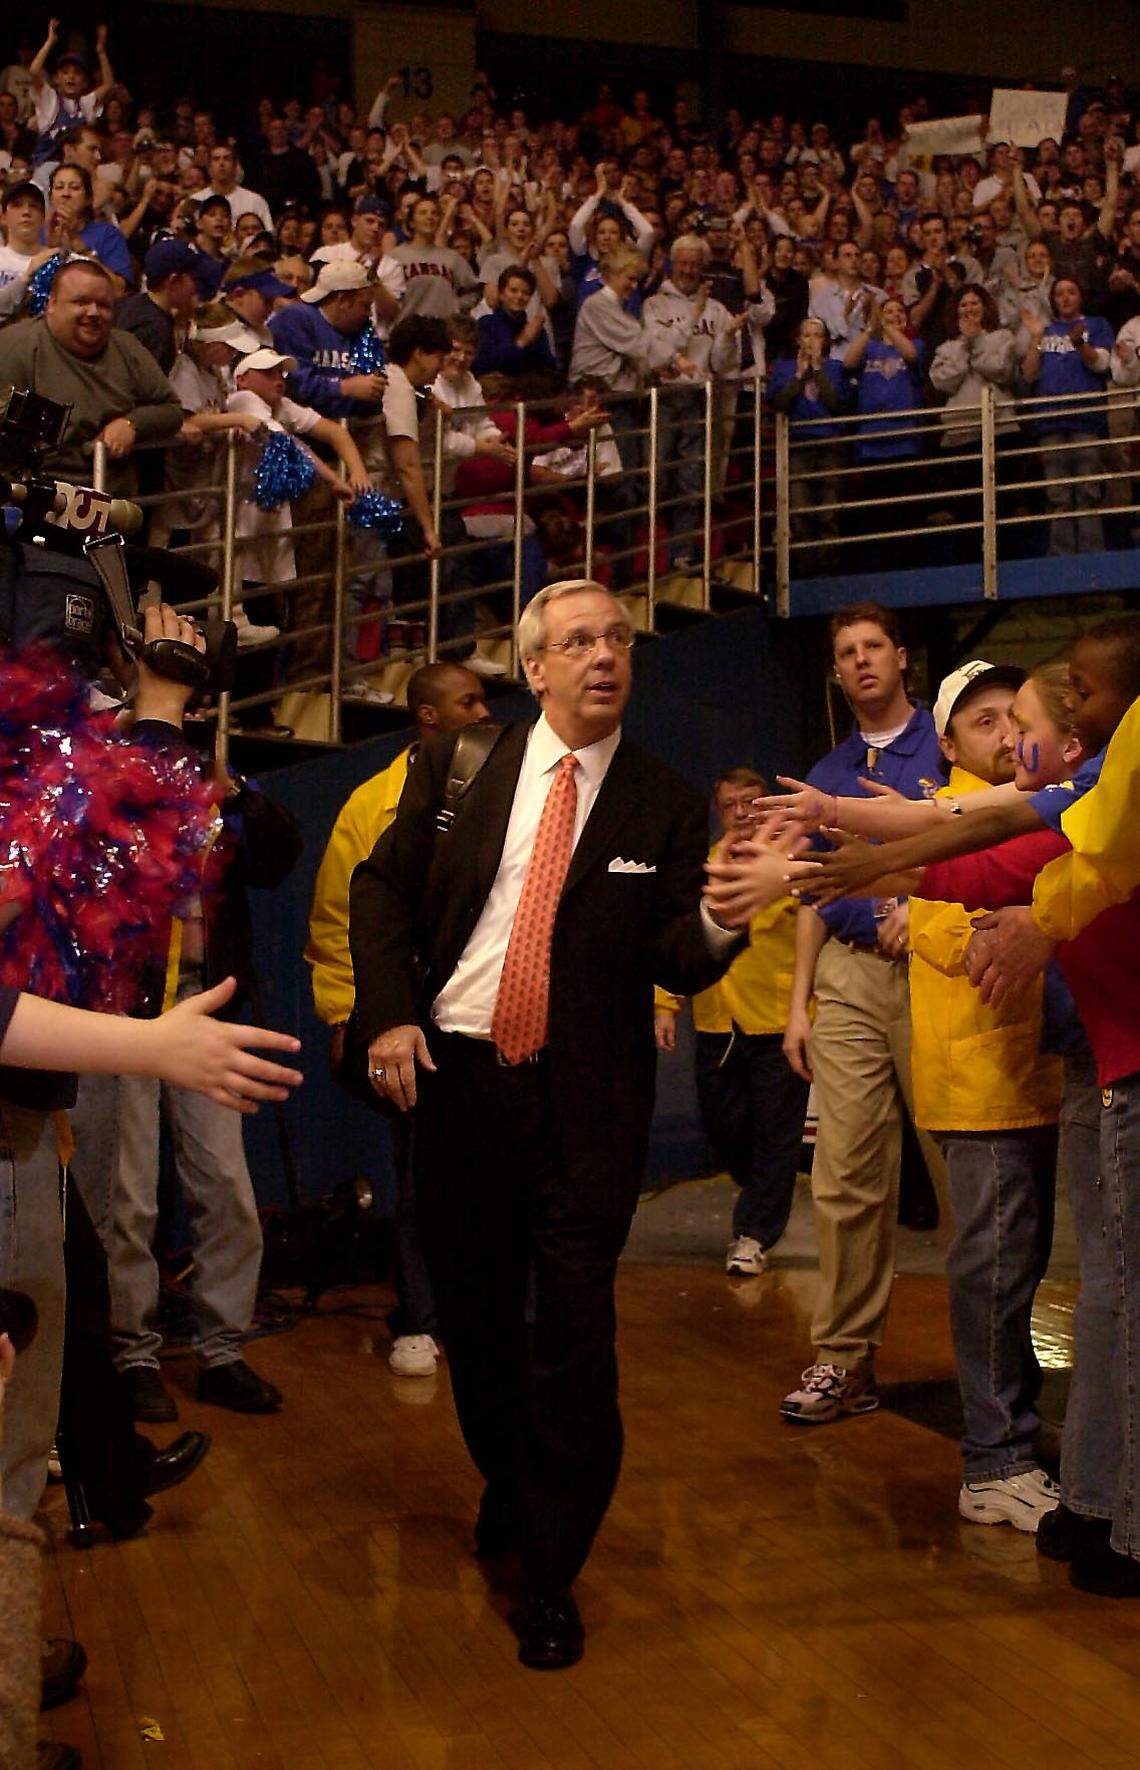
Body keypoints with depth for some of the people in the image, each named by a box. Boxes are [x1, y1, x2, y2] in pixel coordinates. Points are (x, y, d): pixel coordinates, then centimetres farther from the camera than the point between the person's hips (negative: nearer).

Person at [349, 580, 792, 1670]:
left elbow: (676, 965, -6)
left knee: (573, 1336, -3)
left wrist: (721, 914, -28)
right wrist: (389, 1014, -4)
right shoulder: (459, 768, 3)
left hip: (585, 1100, -2)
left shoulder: (665, 806, 0)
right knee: (474, 1314, 17)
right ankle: (506, 1487, 44)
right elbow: (382, 886, 9)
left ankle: (553, 1575, 14)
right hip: (454, 1074, 2)